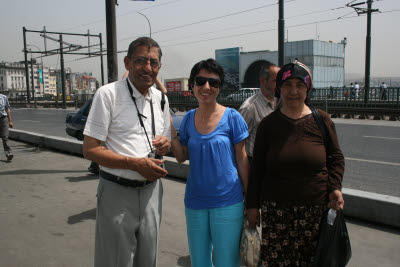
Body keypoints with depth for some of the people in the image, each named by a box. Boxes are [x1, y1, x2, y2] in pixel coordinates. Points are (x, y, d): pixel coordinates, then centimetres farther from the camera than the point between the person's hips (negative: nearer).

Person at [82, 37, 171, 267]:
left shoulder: (161, 98, 8)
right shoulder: (108, 94, -11)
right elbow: (90, 149, -14)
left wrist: (166, 144, -7)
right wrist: (136, 163, -23)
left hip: (151, 189, 5)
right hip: (118, 192, -5)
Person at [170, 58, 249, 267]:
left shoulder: (232, 117, -7)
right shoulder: (189, 118, 4)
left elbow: (242, 160, -3)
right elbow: (182, 157, 8)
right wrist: (171, 130, -6)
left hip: (227, 202, -3)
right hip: (195, 202, 4)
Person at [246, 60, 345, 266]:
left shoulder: (321, 120, 2)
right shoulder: (268, 124, 2)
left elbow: (336, 157, 11)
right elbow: (257, 168, 6)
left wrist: (335, 188, -5)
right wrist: (253, 205, 6)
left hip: (316, 209, 0)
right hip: (275, 209, 0)